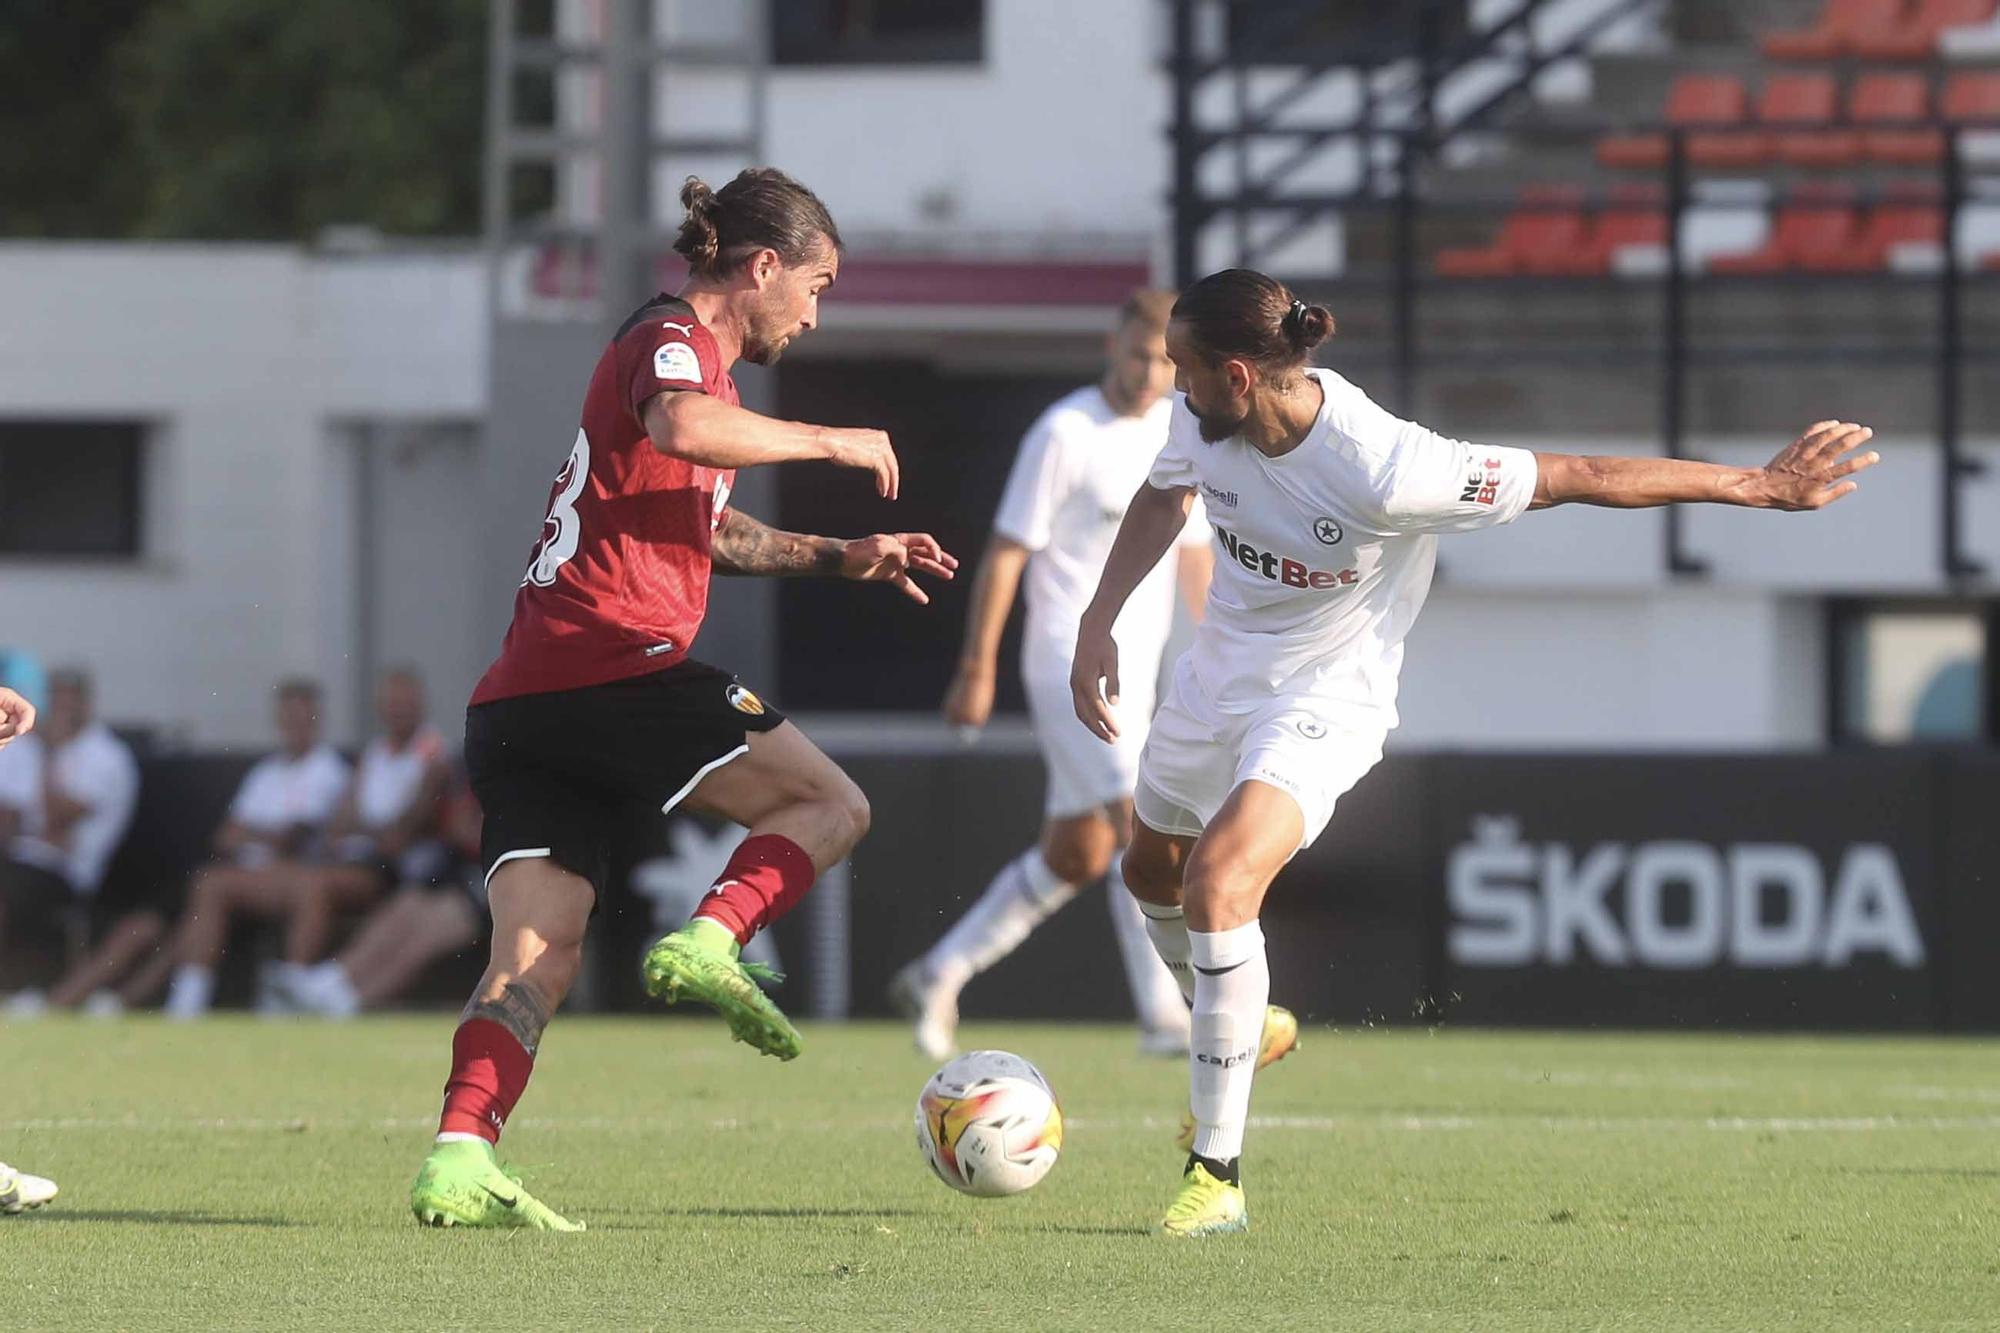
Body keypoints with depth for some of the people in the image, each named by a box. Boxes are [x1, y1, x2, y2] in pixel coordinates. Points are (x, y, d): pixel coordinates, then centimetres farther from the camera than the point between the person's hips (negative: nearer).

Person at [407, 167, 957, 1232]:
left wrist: (838, 557, 41)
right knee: (831, 802, 4)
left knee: (535, 959, -2)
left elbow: (703, 528, 46)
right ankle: (708, 943, -17)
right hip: (615, 661, -9)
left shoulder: (679, 344, 31)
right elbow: (679, 427, -27)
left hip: (518, 704, 9)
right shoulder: (674, 338, -1)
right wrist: (829, 442, -15)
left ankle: (457, 1160, -19)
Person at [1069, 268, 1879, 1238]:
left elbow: (1578, 478, -27)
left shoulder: (1381, 471, -35)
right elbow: (1163, 498, 10)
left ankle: (1218, 1175, -21)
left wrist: (1754, 486, -23)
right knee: (1151, 873, 25)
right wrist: (1097, 625, 4)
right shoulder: (1203, 424, -16)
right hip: (1216, 675, 7)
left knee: (1218, 881, -28)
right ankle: (1230, 1031, 58)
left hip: (1324, 702, -7)